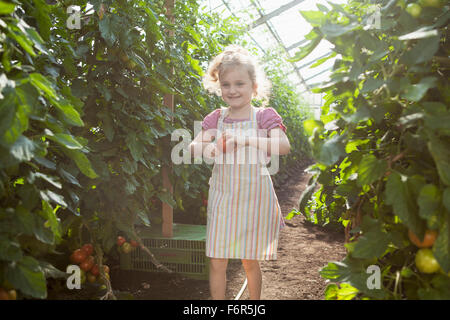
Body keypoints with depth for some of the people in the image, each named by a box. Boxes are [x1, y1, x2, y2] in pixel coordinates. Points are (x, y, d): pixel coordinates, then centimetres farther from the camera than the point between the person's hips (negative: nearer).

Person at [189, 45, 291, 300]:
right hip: (222, 196, 3)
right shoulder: (216, 118, 5)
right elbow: (192, 148, 3)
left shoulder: (265, 116, -4)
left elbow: (284, 146, -20)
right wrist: (209, 148, -19)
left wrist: (247, 139, -30)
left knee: (250, 260, 10)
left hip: (253, 197, -2)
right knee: (217, 261, 5)